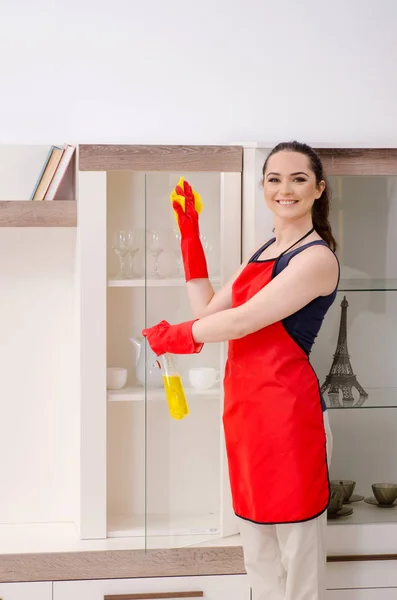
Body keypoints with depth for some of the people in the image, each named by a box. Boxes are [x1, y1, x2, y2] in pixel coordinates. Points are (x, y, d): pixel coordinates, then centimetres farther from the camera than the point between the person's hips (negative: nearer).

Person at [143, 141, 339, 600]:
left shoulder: (316, 257, -12)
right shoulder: (264, 252, 15)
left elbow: (240, 322, -16)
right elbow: (208, 311, 11)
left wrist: (175, 335, -2)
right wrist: (190, 240, 9)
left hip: (287, 409, -8)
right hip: (245, 406, 9)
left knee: (297, 544, 4)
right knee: (256, 544, 17)